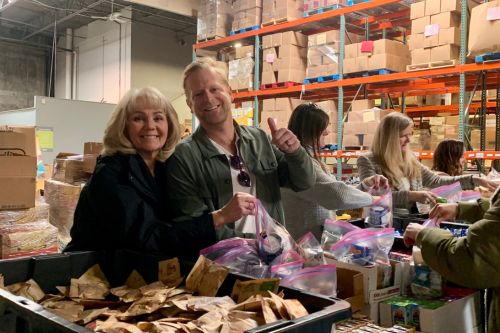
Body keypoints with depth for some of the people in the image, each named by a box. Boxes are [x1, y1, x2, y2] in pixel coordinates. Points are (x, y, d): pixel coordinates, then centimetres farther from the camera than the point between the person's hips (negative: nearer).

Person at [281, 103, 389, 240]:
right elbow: (338, 195, -30)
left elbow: (331, 193, 14)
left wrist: (365, 185, 2)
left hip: (319, 238, 9)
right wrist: (373, 199, -14)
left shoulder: (311, 160, 12)